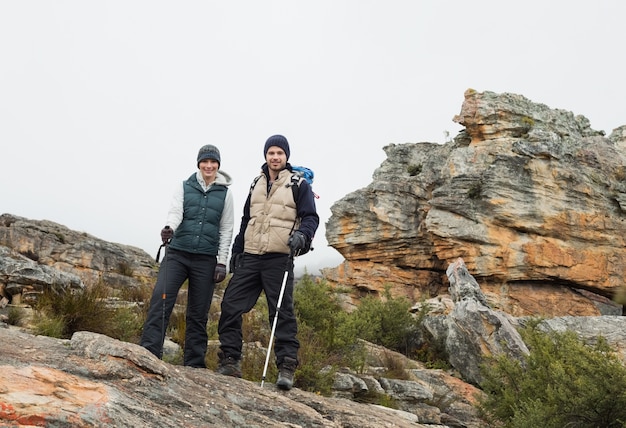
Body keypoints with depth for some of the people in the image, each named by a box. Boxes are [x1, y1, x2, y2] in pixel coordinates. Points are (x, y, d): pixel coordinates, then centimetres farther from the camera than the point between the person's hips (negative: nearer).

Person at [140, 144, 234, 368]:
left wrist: (222, 262, -1)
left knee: (198, 313, 5)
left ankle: (194, 364, 13)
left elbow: (226, 230, 6)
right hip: (177, 253, 0)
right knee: (160, 300, -14)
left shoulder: (225, 193, 8)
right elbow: (175, 213, -5)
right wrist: (169, 228, -29)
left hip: (206, 259, 0)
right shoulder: (184, 187, 8)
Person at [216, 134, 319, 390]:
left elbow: (311, 217, -1)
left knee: (282, 312, -5)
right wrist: (236, 251, 22)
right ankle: (230, 361, 9)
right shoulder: (257, 184, 19)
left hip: (279, 259, -5)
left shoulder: (298, 185, 3)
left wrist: (302, 234, -22)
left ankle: (286, 368, 1)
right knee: (231, 304, 0)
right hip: (250, 257, 5)